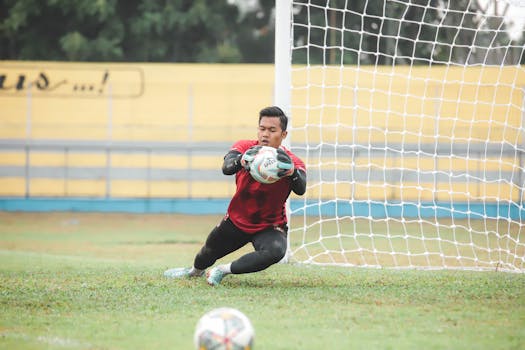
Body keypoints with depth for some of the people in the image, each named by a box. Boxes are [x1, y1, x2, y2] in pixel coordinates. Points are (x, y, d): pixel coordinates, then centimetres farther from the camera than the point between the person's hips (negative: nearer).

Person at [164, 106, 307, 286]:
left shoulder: (290, 161, -21)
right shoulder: (245, 148, -16)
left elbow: (301, 189, -41)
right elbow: (226, 168, -37)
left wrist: (292, 172, -64)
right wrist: (241, 162, -62)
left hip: (270, 226, -2)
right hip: (237, 220, 3)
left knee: (275, 251, -34)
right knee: (210, 252, 21)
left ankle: (223, 270, -13)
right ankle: (195, 271, 60)